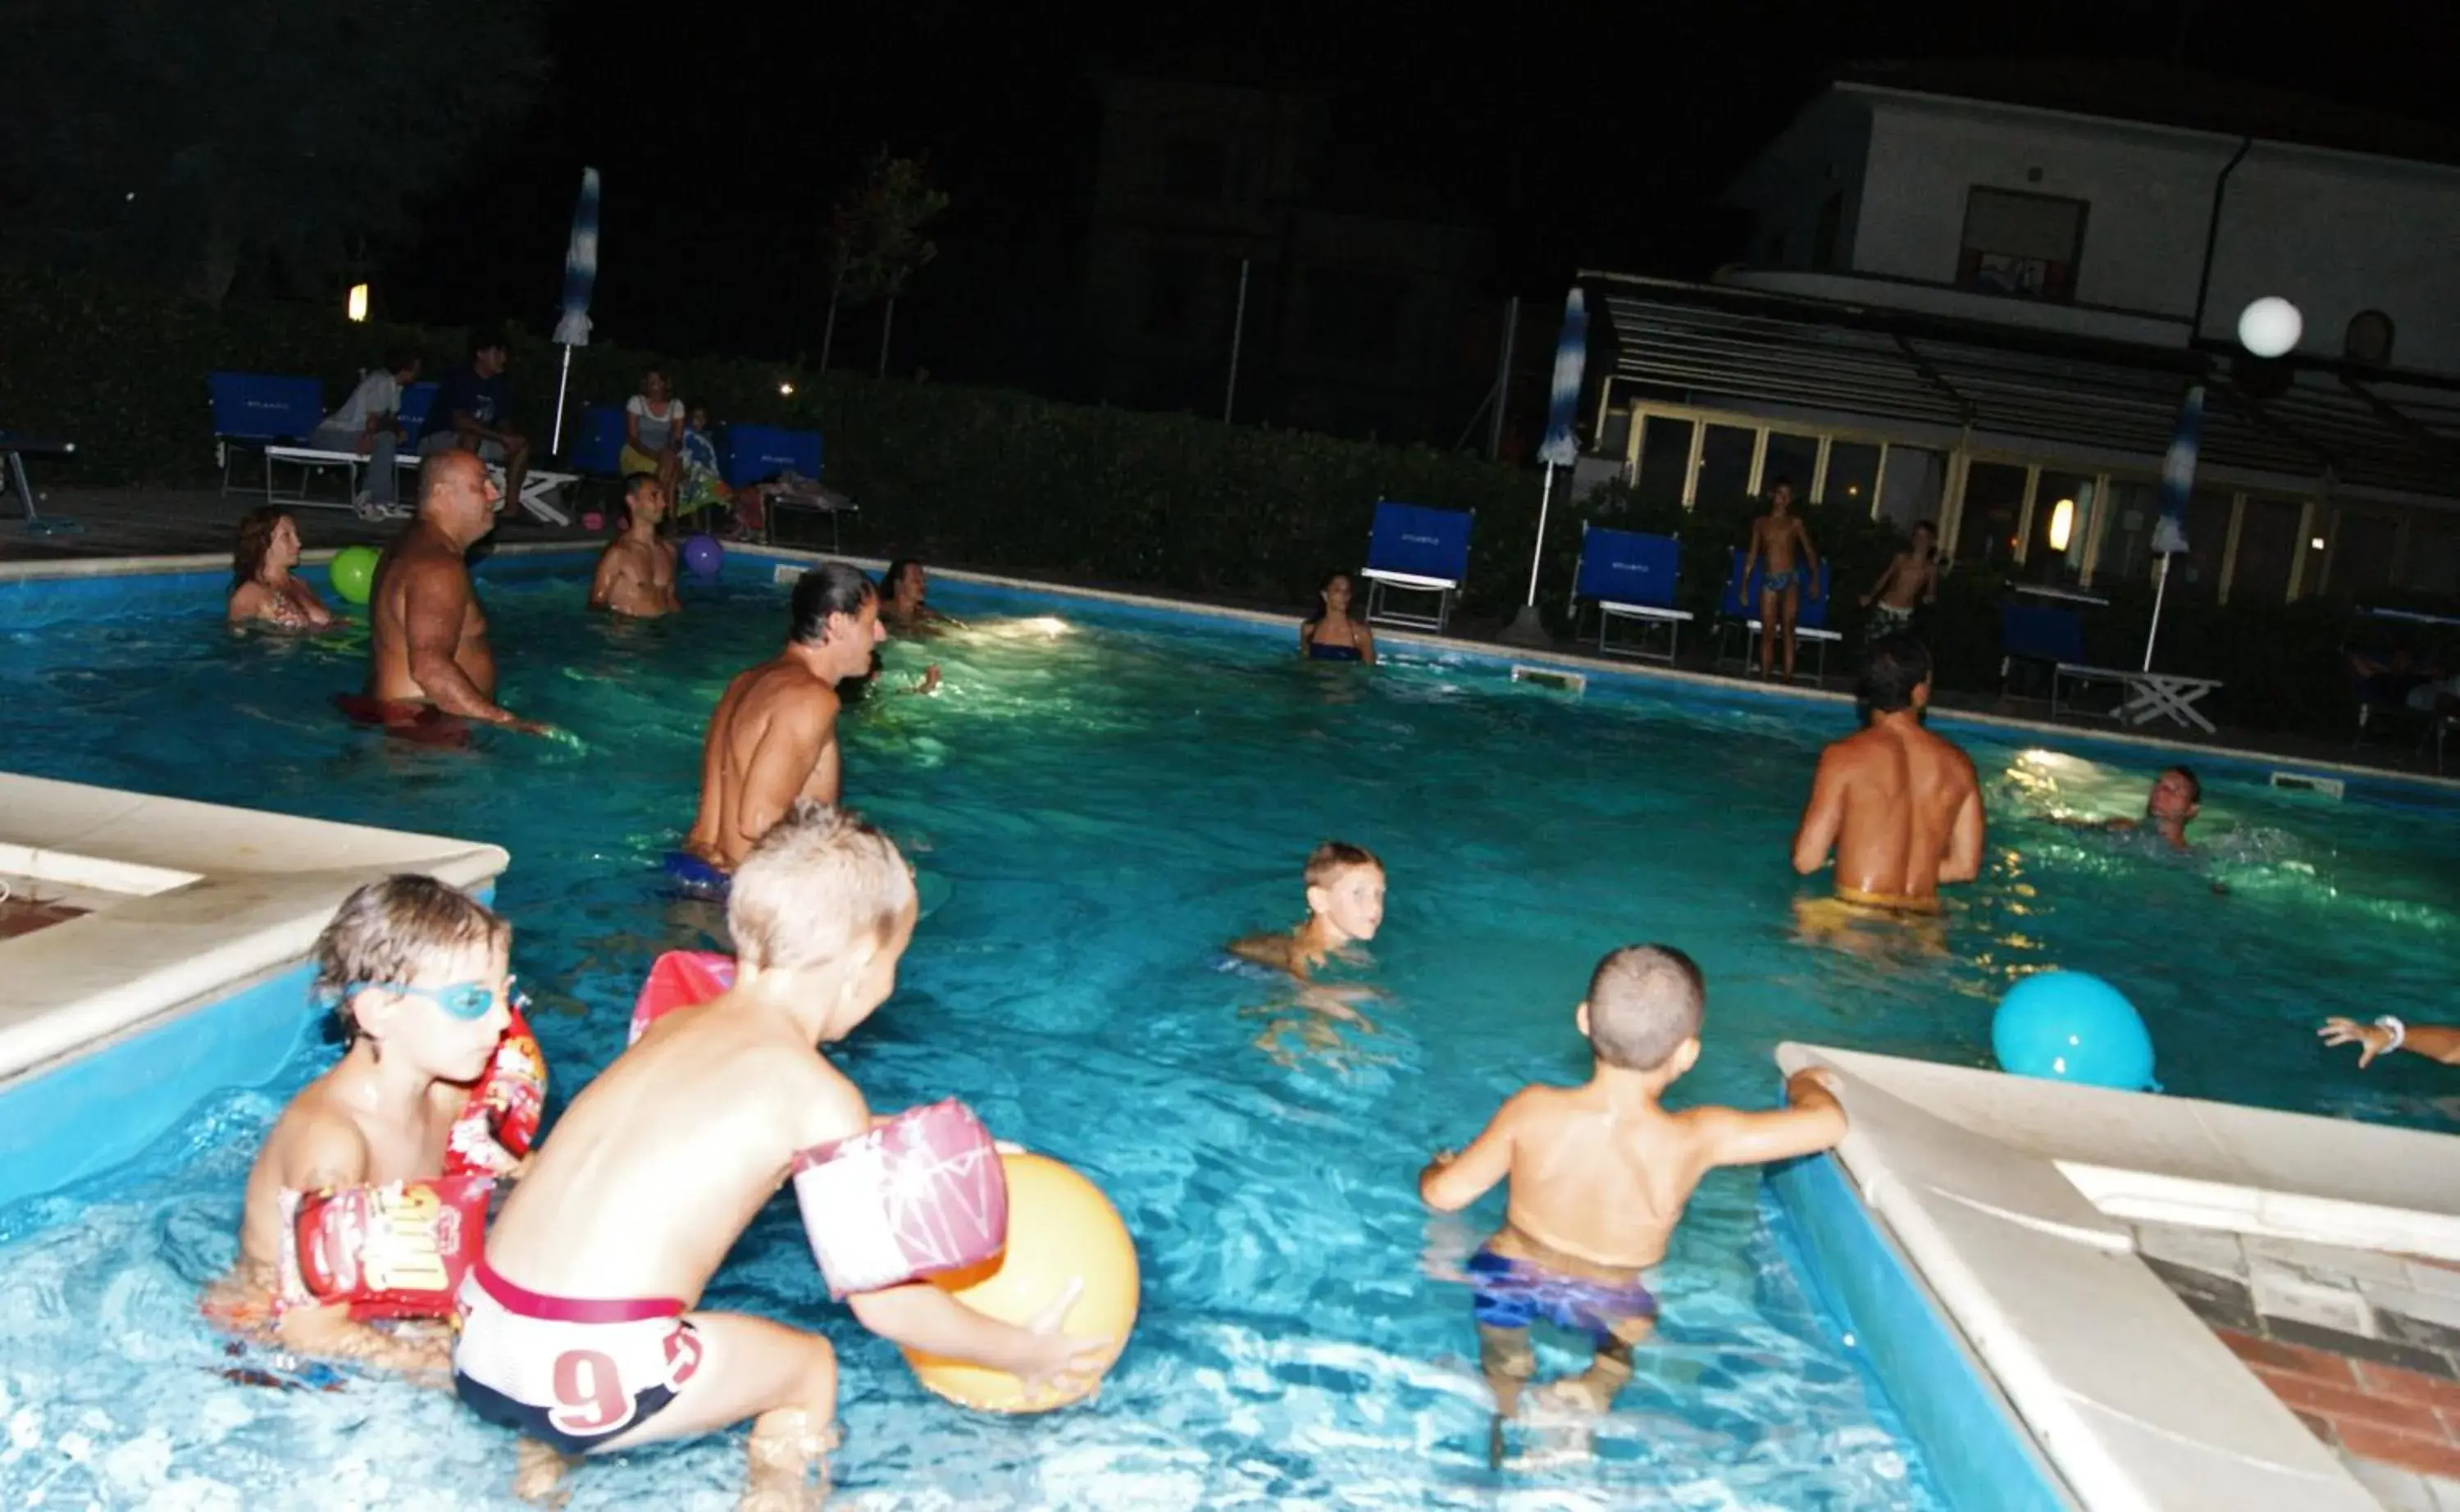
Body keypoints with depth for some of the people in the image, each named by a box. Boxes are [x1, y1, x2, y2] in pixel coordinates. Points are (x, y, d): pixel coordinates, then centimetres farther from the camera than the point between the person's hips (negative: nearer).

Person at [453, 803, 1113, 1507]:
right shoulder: (818, 1094, -6)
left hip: (478, 1349, 6)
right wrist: (1022, 1352, 14)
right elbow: (884, 1302, -1)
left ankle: (541, 1453, 28)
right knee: (807, 1364, 19)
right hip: (592, 1380, -6)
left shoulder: (673, 1027, 13)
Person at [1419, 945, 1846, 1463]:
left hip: (1513, 1278, 2)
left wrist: (1435, 1167, 9)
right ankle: (1595, 1388, -1)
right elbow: (1829, 1123, -15)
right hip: (1615, 1306, -2)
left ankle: (1503, 1402, 4)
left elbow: (1446, 1194, -14)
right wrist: (1805, 1084, 8)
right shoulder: (1699, 1138, -24)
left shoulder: (1534, 1110, -22)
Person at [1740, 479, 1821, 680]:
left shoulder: (1795, 523, 6)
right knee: (1767, 631, 1)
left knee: (1788, 627, -10)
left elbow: (1809, 552, 3)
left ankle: (1787, 676, -14)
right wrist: (1745, 584, 8)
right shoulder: (1760, 523, 11)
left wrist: (1815, 579, -9)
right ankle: (1764, 676, 3)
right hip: (1769, 580, 2)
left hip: (1790, 579, -2)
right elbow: (1752, 555, 12)